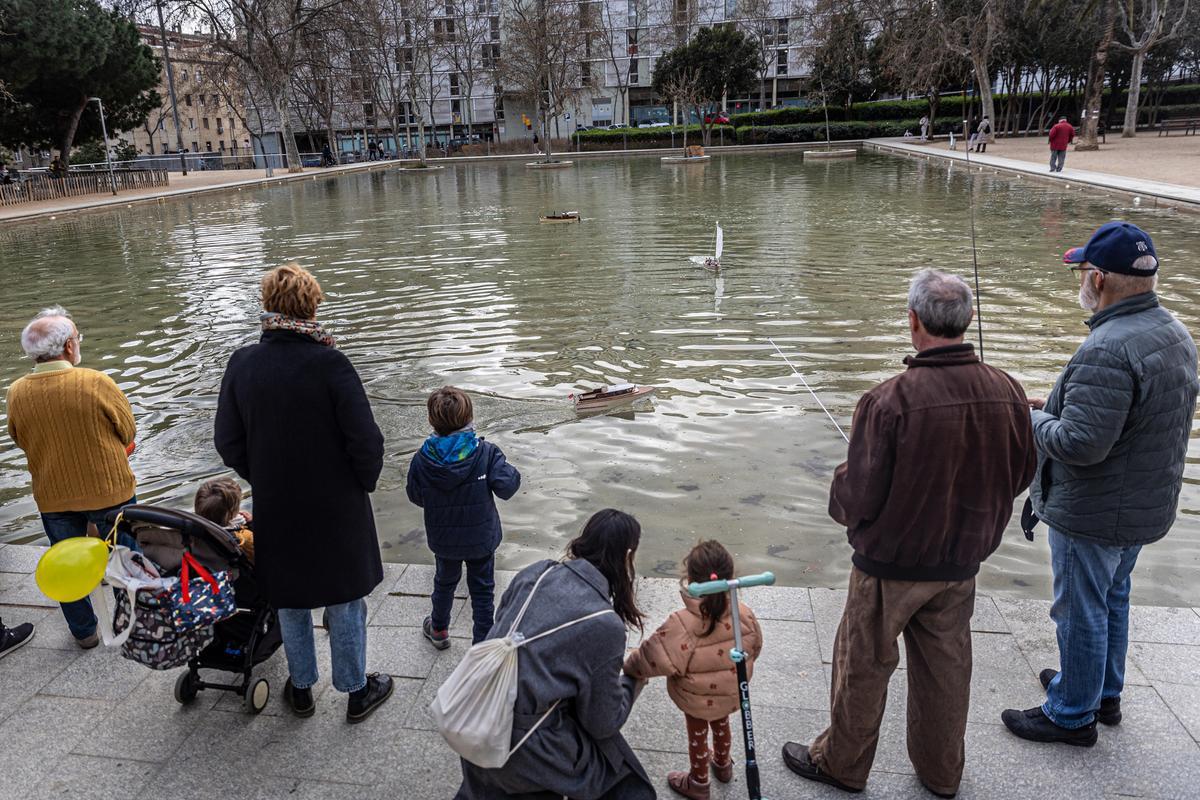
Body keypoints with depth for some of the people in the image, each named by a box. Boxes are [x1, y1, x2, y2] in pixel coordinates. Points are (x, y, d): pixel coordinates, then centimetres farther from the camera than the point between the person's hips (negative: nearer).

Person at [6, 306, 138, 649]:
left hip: (53, 497, 3)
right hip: (110, 490, -3)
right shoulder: (96, 383, -23)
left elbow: (20, 440, 5)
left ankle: (84, 631, 34)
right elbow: (128, 432, -11)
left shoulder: (17, 393, -11)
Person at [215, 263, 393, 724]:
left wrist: (264, 481, 12)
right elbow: (366, 442, -20)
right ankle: (357, 692, 28)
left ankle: (301, 690, 36)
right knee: (344, 600, 14)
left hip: (276, 511, 3)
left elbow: (228, 443, -1)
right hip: (336, 508, -3)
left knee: (290, 600, 21)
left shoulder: (242, 365, -8)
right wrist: (364, 483, -1)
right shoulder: (329, 363, -20)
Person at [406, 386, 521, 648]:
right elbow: (506, 487, -24)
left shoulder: (422, 459, -16)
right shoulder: (486, 453, -22)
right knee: (482, 590, 14)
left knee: (445, 582, 27)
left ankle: (438, 630, 47)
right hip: (481, 538, -2)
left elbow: (416, 497, -4)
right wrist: (512, 473, -4)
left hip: (443, 540, 2)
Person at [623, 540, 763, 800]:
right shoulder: (744, 615, -23)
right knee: (721, 725, 32)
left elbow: (653, 659, -33)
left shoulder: (681, 625, -38)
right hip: (731, 694, 4)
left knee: (697, 736, 22)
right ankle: (723, 764, 57)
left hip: (696, 699, -4)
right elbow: (754, 647, -5)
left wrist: (631, 666, -12)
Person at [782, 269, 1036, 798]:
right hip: (961, 562, 5)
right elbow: (1019, 477, 4)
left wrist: (840, 483, 0)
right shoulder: (1008, 393, -11)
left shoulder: (889, 402, -28)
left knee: (863, 666, 15)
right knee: (946, 667, 22)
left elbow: (856, 500, -23)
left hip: (889, 564, -5)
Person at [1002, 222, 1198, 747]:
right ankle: (1104, 693, 43)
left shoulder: (1108, 350, -30)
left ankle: (1071, 714, 24)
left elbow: (1079, 443, -32)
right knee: (1113, 600, 25)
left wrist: (1034, 419, -13)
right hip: (1146, 506, 10)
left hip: (1094, 513, -9)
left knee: (1081, 611, 7)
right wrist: (1059, 405, 7)